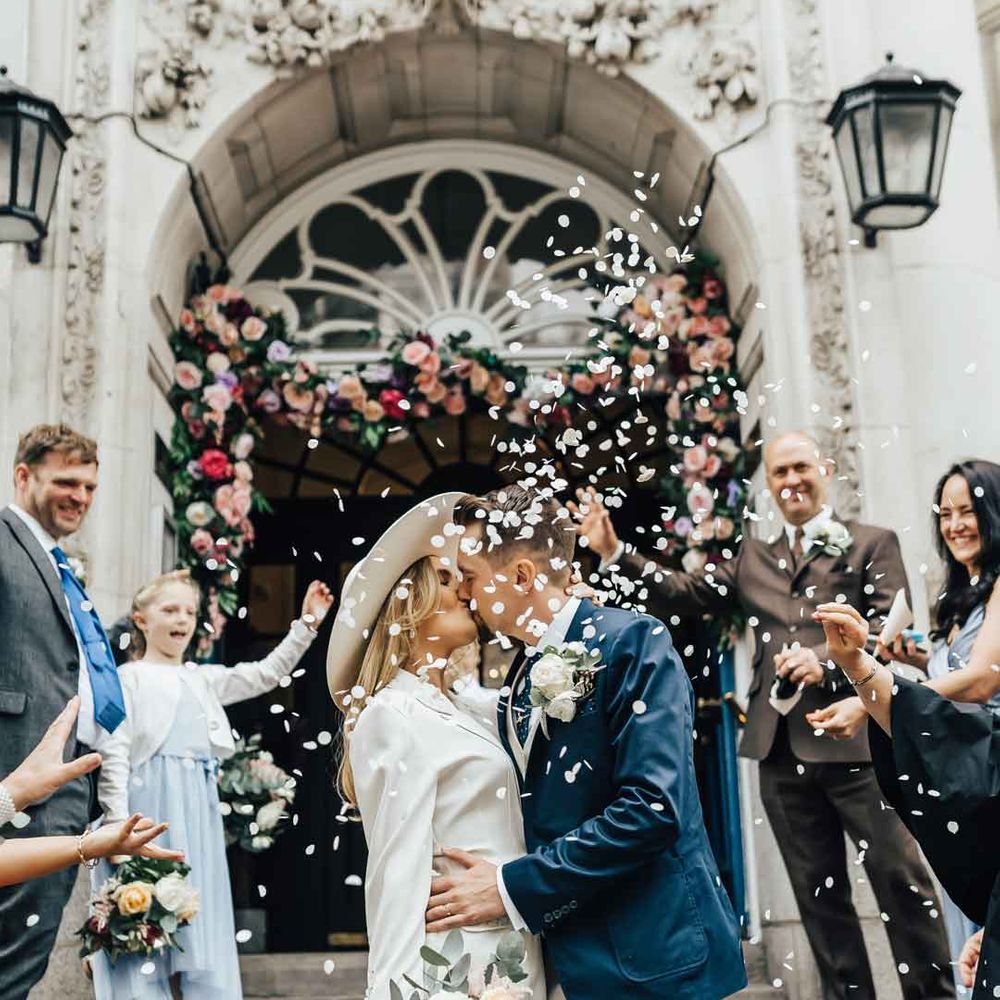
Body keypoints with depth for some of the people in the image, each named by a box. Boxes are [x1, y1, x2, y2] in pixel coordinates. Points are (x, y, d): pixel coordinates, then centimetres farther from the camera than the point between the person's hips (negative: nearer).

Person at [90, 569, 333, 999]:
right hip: (148, 807, -6)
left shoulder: (203, 680, 19)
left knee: (203, 938, 6)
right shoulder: (128, 678, 1)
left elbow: (266, 674, 18)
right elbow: (113, 757, -7)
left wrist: (306, 625, 9)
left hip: (197, 813, 6)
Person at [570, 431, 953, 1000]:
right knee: (819, 893, 12)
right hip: (782, 751, 4)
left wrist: (827, 660, -21)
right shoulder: (752, 557, 16)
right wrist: (613, 552, 0)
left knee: (902, 879, 1)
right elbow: (686, 594, 10)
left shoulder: (873, 544, 5)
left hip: (856, 740, -4)